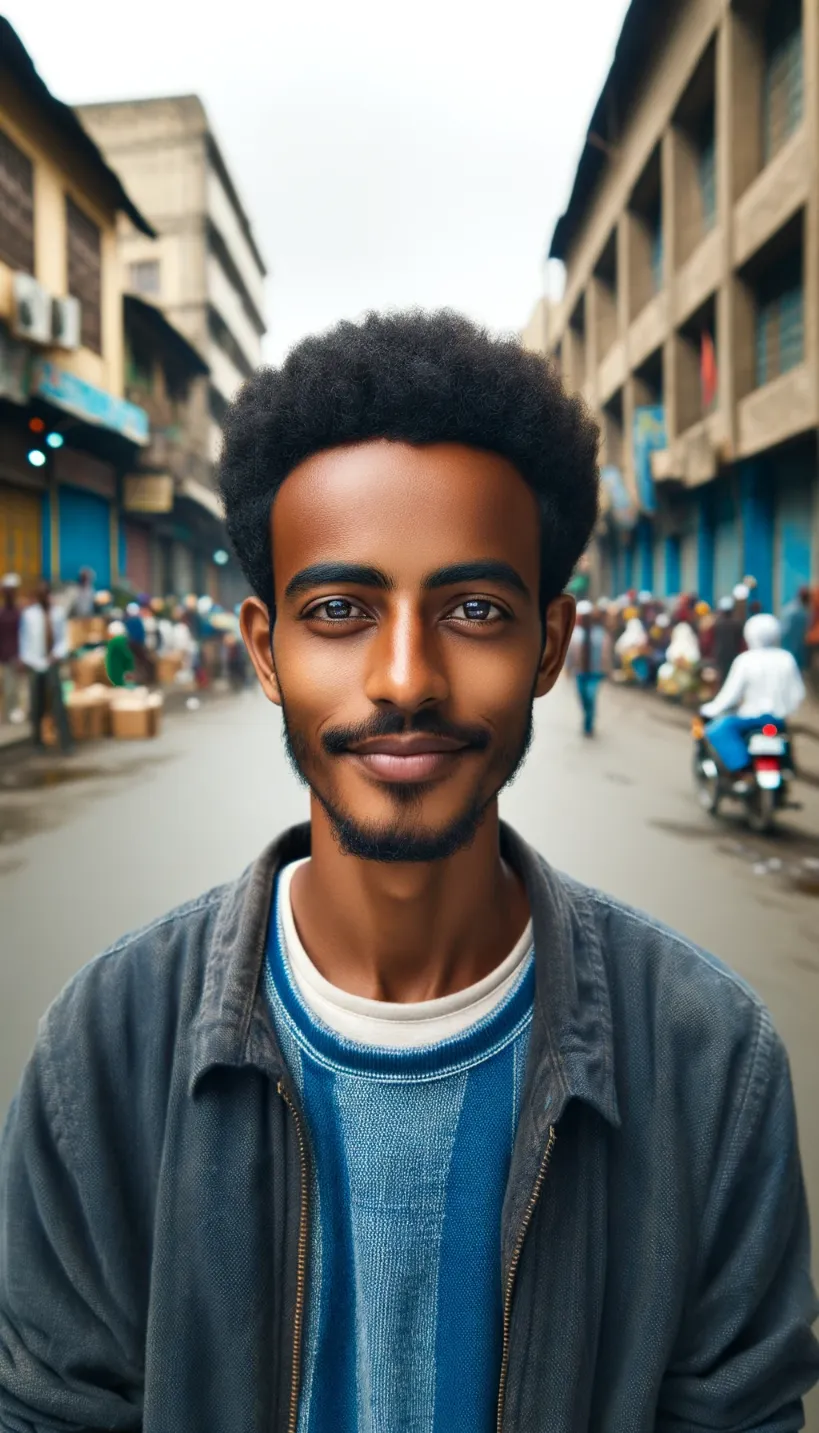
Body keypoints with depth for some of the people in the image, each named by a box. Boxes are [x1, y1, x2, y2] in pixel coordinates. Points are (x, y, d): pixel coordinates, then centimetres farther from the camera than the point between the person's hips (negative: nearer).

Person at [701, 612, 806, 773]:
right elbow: (798, 694, 4)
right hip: (779, 720, 7)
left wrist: (710, 710, 1)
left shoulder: (746, 660, -13)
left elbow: (731, 694, -12)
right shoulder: (787, 659, 1)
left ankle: (740, 766, -23)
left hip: (753, 717, -6)